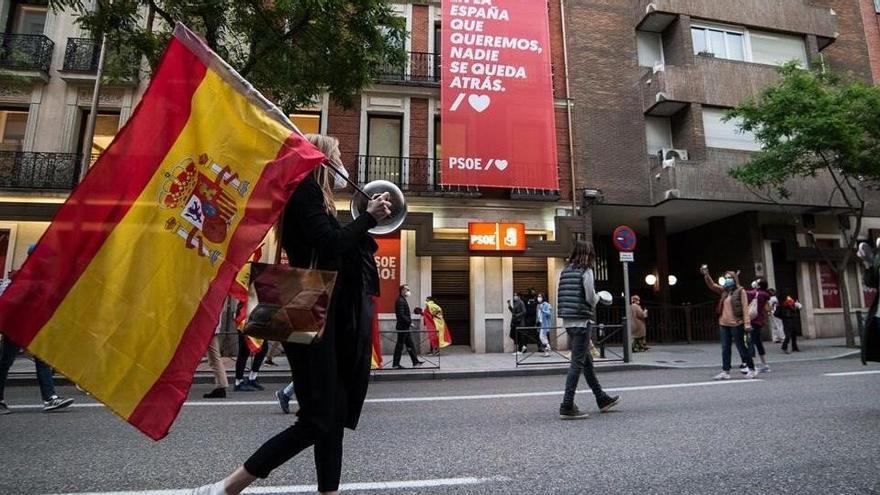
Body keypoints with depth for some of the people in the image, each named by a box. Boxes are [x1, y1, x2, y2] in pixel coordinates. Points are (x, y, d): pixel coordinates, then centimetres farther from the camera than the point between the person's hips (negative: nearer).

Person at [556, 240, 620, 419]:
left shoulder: (565, 271, 12)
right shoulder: (586, 271, -9)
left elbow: (559, 296, 10)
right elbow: (591, 298, -12)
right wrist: (598, 297, 7)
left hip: (568, 321, 8)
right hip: (582, 321, -8)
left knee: (587, 360, 18)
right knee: (577, 363, -4)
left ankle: (602, 399, 31)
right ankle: (567, 407, -4)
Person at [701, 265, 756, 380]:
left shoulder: (740, 291, -4)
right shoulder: (723, 291, 13)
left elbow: (745, 308, -9)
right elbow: (712, 285, 7)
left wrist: (747, 324, -15)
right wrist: (706, 275, -11)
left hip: (736, 324, -6)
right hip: (723, 324, 6)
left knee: (741, 347, 3)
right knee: (725, 349, 6)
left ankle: (751, 369, 18)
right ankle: (725, 371, 10)